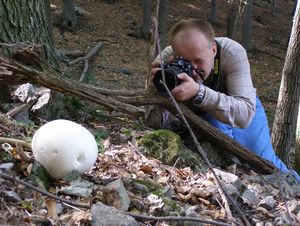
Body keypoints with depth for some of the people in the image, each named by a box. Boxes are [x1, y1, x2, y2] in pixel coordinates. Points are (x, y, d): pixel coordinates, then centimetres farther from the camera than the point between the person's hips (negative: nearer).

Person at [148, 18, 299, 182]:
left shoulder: (233, 53, -37)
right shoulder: (166, 58, -32)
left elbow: (245, 115, -48)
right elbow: (158, 122, -30)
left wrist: (198, 92, -60)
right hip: (200, 115, 0)